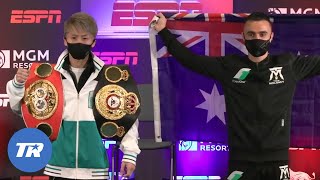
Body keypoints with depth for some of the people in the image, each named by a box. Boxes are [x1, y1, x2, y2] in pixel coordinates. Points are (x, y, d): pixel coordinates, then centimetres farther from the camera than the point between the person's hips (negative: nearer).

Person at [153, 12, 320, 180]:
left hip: (276, 159, 0)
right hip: (241, 159, 0)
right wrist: (163, 31, 6)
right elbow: (189, 58, 7)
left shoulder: (290, 65, 2)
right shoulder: (228, 66, 3)